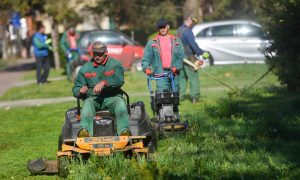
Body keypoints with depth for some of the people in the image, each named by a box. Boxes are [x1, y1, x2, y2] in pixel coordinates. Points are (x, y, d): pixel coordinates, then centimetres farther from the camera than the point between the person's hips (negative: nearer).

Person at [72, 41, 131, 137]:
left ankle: (124, 131, -52)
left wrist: (104, 83, -30)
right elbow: (76, 88, 16)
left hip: (111, 97, -1)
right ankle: (84, 130, -58)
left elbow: (119, 80, -13)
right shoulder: (85, 68, 14)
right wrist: (80, 91, -10)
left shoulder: (115, 64, 7)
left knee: (120, 103, -34)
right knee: (88, 104, -34)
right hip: (93, 98, 1)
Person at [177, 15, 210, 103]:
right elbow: (193, 44, -22)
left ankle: (180, 95, 13)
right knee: (193, 77, -3)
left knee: (182, 76, 14)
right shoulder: (187, 31, -15)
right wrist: (202, 53, -20)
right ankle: (195, 97, -5)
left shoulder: (179, 30, 13)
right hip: (188, 57, -9)